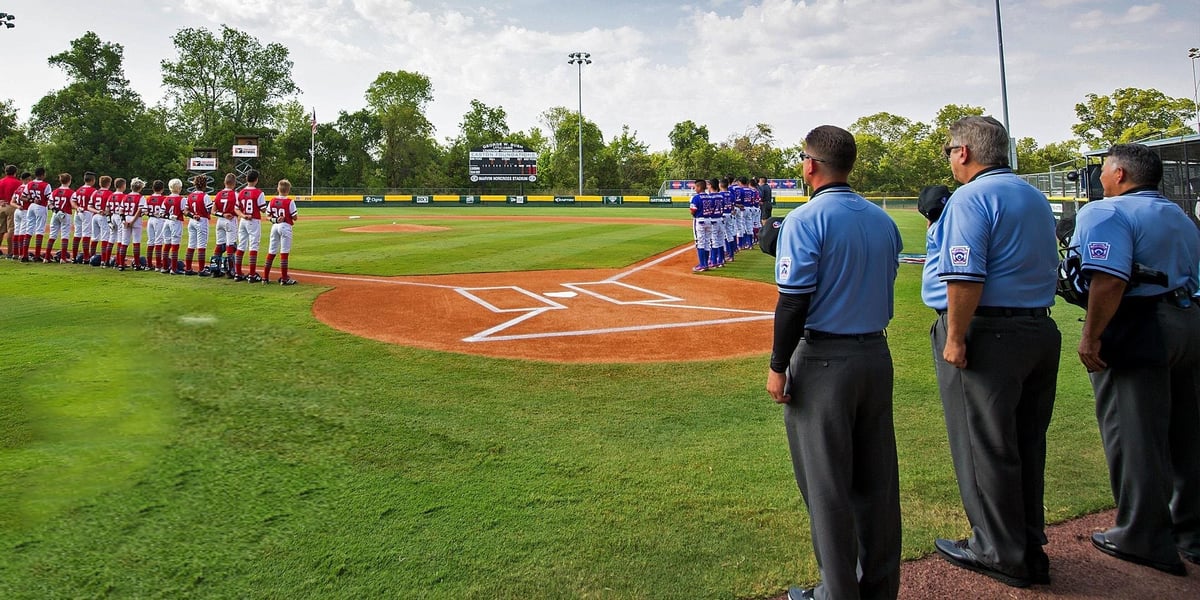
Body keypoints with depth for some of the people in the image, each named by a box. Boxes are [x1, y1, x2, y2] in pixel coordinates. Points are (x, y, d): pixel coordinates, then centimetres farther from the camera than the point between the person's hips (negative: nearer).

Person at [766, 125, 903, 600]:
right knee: (877, 479, 14)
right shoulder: (884, 220, 9)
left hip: (823, 360, -7)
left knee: (826, 484, 3)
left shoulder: (805, 220, -13)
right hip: (877, 355, 7)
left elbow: (794, 301, -17)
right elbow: (884, 288, 14)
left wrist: (778, 366, -12)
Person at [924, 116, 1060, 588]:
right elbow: (1048, 269, 21)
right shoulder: (1036, 198, 16)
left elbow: (965, 278, -23)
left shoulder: (970, 198, -14)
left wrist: (955, 337, -19)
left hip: (987, 332, -9)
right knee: (1025, 444, 17)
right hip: (1040, 330, 9)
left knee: (984, 447, 2)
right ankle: (1028, 544, 29)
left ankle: (1002, 553, 13)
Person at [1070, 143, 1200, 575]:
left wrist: (1090, 337, -22)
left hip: (1137, 334, -9)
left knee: (1135, 441, 1)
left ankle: (1145, 539, 11)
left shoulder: (1107, 213, -13)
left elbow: (1109, 280, -25)